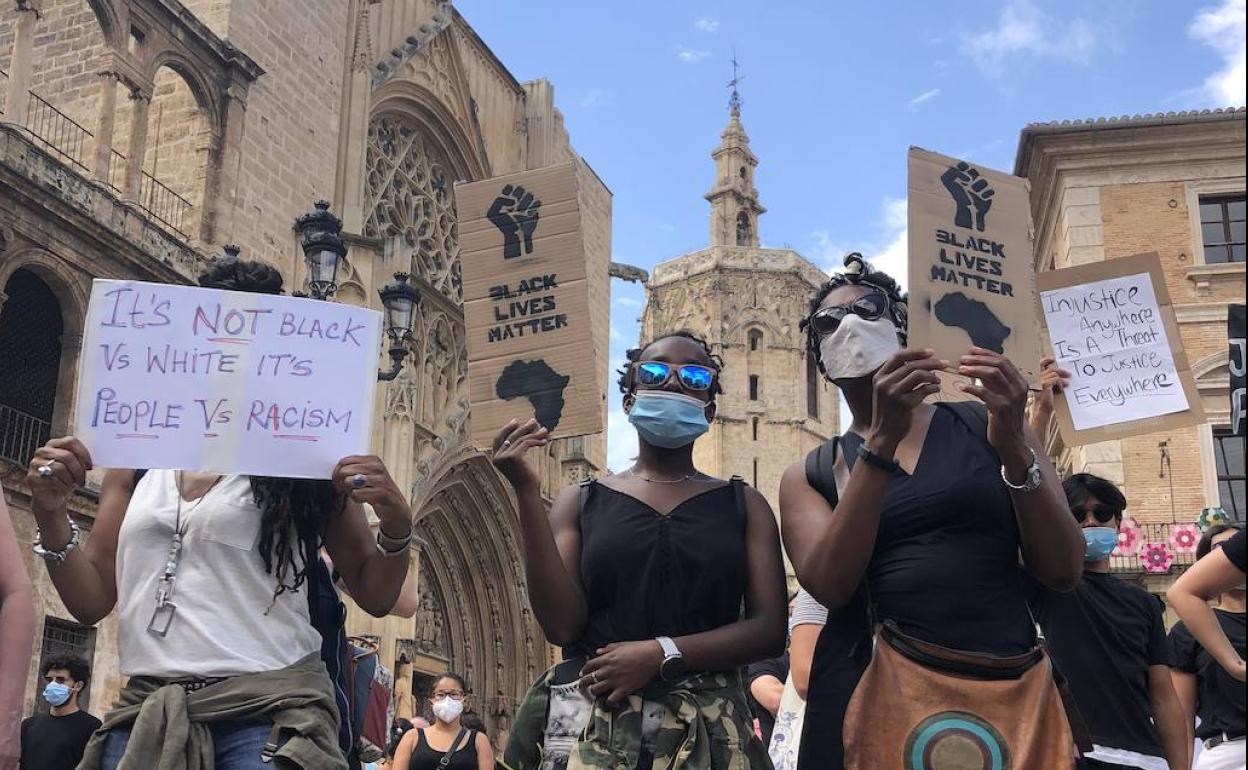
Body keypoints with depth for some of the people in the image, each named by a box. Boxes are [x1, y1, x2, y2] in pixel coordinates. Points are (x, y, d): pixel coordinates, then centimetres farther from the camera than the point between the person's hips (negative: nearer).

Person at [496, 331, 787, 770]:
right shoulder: (580, 504, 6)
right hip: (588, 724, 0)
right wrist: (527, 492, -9)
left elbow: (769, 629, -2)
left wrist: (663, 654, -15)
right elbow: (562, 626, -6)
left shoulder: (743, 506, 8)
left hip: (706, 729, 1)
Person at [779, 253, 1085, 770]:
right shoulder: (809, 476, 7)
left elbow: (1062, 571, -1)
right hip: (876, 693, 0)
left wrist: (1012, 445, -14)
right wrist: (882, 440, -18)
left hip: (1010, 692, 1)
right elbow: (829, 585, -12)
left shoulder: (984, 424, 6)